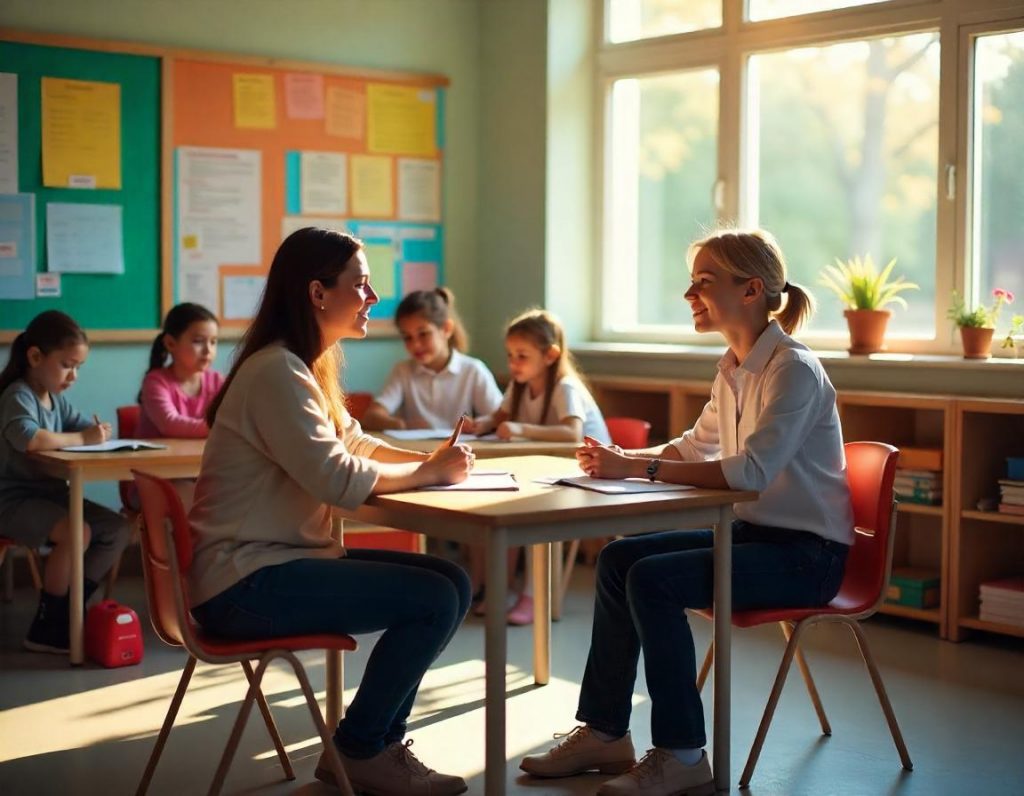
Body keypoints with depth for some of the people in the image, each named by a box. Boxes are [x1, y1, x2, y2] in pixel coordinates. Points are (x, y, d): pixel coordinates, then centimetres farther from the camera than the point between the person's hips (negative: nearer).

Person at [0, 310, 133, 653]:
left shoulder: (56, 399, 12)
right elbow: (30, 439, -37)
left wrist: (99, 430, -10)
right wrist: (82, 438, -25)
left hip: (51, 494, 10)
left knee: (118, 529, 3)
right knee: (77, 532, -31)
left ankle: (66, 609, 4)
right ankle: (46, 627, -17)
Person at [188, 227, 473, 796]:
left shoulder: (309, 366, 13)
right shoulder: (276, 372, -19)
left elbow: (356, 444, 18)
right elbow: (339, 480, -24)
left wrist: (430, 459, -1)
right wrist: (430, 473, -10)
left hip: (287, 557, 10)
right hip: (243, 582, -10)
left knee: (455, 583, 2)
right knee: (434, 599, -15)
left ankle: (379, 740, 11)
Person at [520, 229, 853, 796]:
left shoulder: (793, 369, -19)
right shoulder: (733, 368, 8)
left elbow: (751, 470, -30)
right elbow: (698, 446, 19)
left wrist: (638, 469, -28)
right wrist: (625, 458, -1)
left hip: (807, 551, -9)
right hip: (754, 531, 9)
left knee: (653, 580, -23)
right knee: (617, 560, 0)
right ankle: (604, 732, 7)